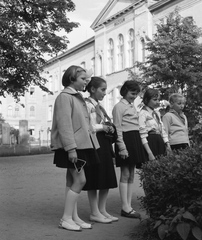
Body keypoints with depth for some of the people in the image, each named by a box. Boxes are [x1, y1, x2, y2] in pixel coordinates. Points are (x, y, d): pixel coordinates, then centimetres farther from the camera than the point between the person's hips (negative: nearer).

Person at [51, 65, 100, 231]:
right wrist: (71, 148, -24)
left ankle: (74, 217, 16)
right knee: (80, 180, -10)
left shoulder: (78, 97, 17)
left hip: (81, 144, 9)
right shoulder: (65, 96, -11)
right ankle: (66, 218, -2)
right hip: (71, 146, -9)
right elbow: (64, 124, -19)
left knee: (73, 181, 11)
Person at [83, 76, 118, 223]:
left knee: (107, 179, 9)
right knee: (94, 179, -3)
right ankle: (95, 213, 6)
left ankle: (102, 210, 17)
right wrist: (102, 127, -13)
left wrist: (109, 128, 6)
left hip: (104, 143, 9)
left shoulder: (99, 106, 19)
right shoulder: (87, 105, -9)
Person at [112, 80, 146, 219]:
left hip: (135, 140, 8)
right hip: (126, 139, -8)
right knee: (125, 175, -5)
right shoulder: (119, 106, -6)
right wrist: (122, 147, -18)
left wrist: (138, 144, 13)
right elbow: (117, 128, -12)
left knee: (131, 175, 8)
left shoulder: (132, 106, 19)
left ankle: (128, 206, 13)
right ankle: (125, 208, 0)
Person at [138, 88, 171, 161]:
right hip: (150, 143, -7)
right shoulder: (143, 113, -6)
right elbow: (143, 135, -12)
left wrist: (167, 144, 7)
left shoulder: (157, 113, 18)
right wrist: (150, 153, -18)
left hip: (160, 142, 7)